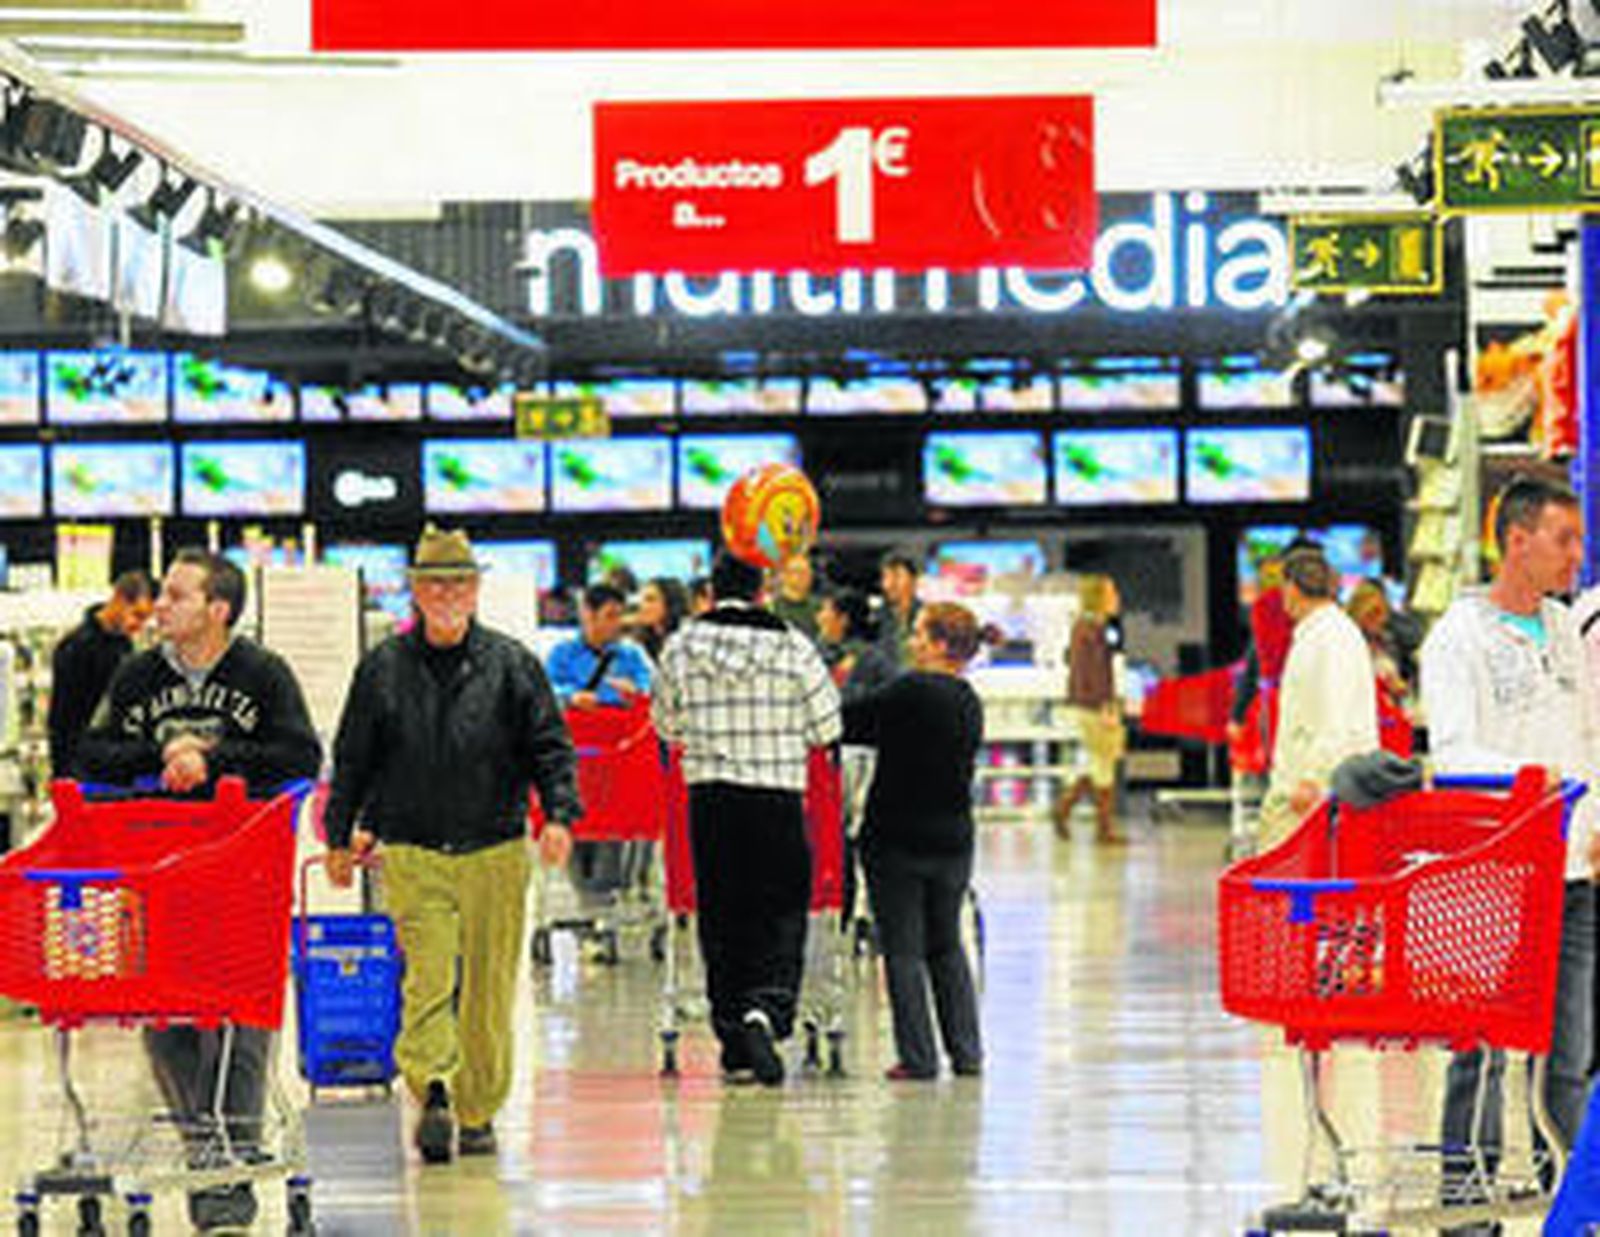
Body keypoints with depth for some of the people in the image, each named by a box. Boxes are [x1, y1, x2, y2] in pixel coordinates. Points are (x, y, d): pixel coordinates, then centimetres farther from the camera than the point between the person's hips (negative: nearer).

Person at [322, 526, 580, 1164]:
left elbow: (550, 747, 4)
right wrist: (340, 836, 14)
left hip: (495, 852, 1)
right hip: (412, 851, -1)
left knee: (489, 987, 5)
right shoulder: (383, 668, 5)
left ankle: (478, 1111, 15)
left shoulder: (511, 665, 3)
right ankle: (434, 1095, -21)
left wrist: (559, 813, -11)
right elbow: (352, 758, 13)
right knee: (427, 975, -14)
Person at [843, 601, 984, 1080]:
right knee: (947, 948, 17)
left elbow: (852, 722, -14)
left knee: (903, 951, 0)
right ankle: (966, 1052, 15)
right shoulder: (969, 702, 8)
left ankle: (918, 1056, -1)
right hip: (952, 838, 7)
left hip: (898, 840, -7)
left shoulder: (912, 691, -15)